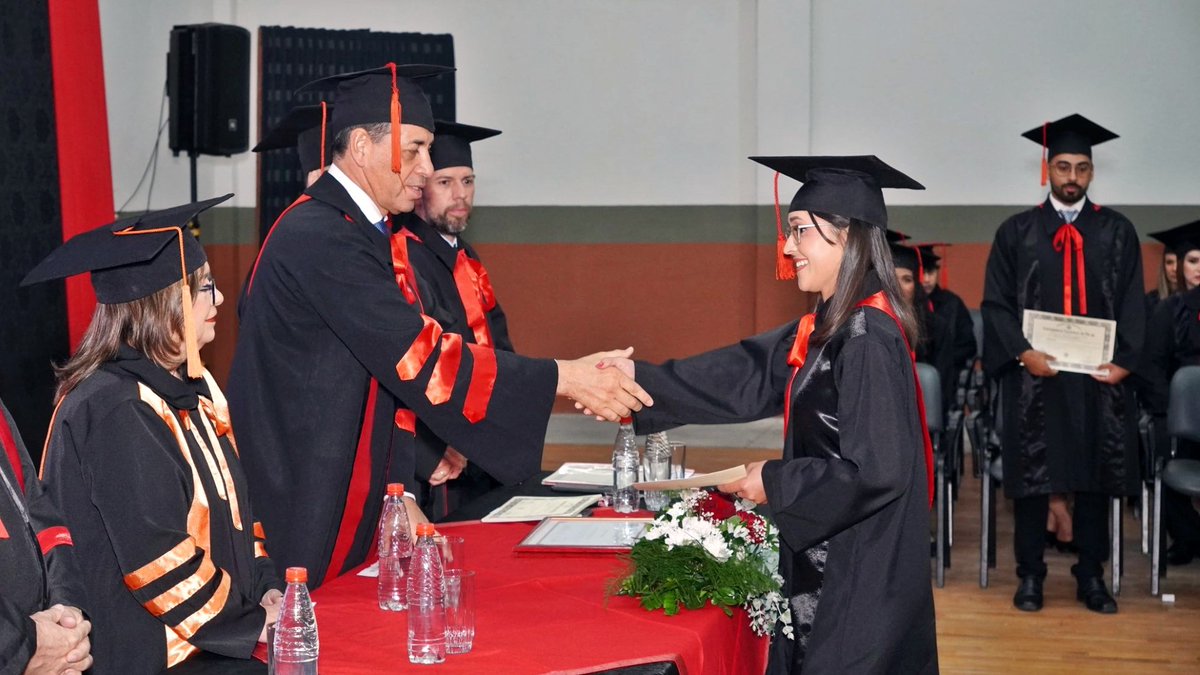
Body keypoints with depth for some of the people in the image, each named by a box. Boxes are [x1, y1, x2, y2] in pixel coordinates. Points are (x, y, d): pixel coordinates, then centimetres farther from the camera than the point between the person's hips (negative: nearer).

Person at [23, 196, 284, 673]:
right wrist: (251, 623, -11)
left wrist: (264, 589, 1)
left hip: (216, 632, 8)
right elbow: (156, 559, -19)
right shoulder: (116, 413, -17)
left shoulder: (191, 388, 10)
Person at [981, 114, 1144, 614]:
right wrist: (1022, 352, -14)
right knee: (1032, 476, 2)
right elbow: (995, 302, 0)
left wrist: (1122, 361, -8)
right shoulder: (1017, 232, 5)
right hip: (1034, 374, -1)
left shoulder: (1117, 232, 9)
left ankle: (1091, 577, 16)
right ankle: (1030, 576, 12)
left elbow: (1133, 305, 5)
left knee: (1095, 478, 6)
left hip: (1099, 375, 1)